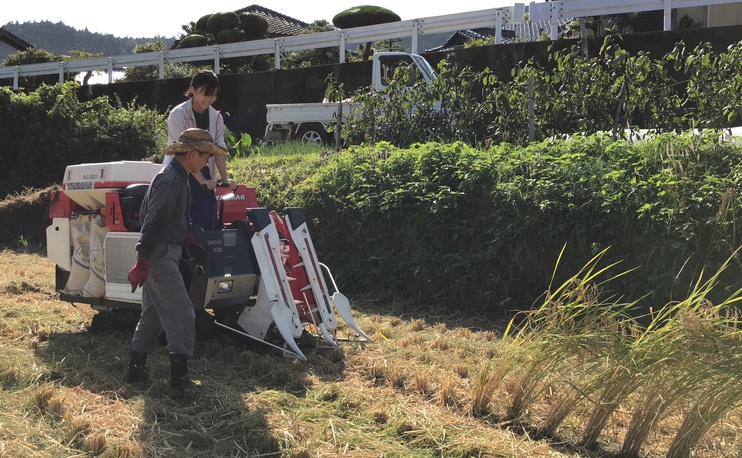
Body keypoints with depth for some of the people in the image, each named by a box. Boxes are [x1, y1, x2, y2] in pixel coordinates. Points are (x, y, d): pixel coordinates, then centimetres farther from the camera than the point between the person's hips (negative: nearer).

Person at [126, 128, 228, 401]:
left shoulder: (177, 178, 13)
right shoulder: (171, 181, -19)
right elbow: (152, 224, -22)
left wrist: (188, 238, 25)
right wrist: (141, 264, -23)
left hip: (162, 255, 10)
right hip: (160, 256, -10)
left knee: (153, 315, 17)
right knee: (182, 315, -10)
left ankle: (136, 371, 27)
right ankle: (179, 382, -11)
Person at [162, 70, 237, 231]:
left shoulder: (216, 117, 6)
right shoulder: (178, 115, -11)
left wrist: (224, 178, -14)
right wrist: (202, 180, -24)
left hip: (205, 180, 5)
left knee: (206, 227, 2)